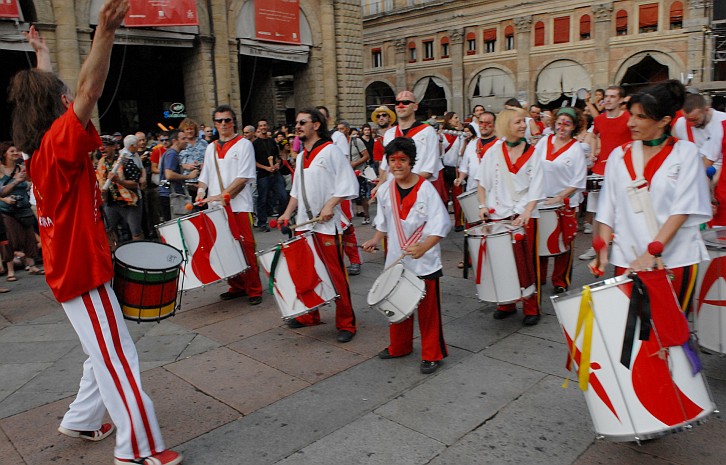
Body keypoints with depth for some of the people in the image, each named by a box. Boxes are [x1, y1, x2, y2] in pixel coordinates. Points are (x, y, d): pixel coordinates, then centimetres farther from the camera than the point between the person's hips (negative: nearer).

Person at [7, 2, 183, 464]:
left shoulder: (41, 148, 8)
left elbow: (45, 90, 25)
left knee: (107, 352, 20)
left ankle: (82, 419, 34)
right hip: (82, 270, -10)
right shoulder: (58, 142, -17)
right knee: (118, 359, -4)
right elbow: (89, 91, -34)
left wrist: (42, 53, 38)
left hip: (76, 265, 10)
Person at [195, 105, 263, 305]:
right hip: (216, 208, 5)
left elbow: (243, 177, -10)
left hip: (238, 206, -5)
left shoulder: (243, 145, -1)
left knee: (246, 249, -4)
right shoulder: (211, 148, 16)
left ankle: (254, 290, 5)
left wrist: (221, 195, -16)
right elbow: (205, 176, 21)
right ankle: (236, 287, 20)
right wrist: (201, 191, 0)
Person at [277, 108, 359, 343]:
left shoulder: (330, 150, -6)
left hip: (326, 225, -7)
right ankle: (309, 315, 29)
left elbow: (347, 184, -11)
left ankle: (346, 323, 7)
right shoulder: (301, 156, 16)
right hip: (304, 223, 7)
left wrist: (329, 206, -20)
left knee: (335, 275, -3)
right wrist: (287, 213, 12)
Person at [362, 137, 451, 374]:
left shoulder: (425, 189, -14)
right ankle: (399, 347, 37)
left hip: (424, 261, -5)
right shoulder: (385, 190, 3)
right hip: (396, 258, 5)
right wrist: (375, 239, 3)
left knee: (428, 309, 4)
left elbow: (440, 225, -18)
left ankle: (432, 354, 20)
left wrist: (423, 247, -30)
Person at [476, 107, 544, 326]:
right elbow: (482, 181, 9)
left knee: (527, 262, 1)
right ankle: (506, 304, 22)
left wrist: (526, 213, -16)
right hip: (498, 215, 1)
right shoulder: (494, 151, 3)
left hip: (524, 215, -1)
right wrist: (482, 205, -2)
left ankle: (531, 308, 13)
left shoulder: (531, 153, 1)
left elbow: (535, 189, -3)